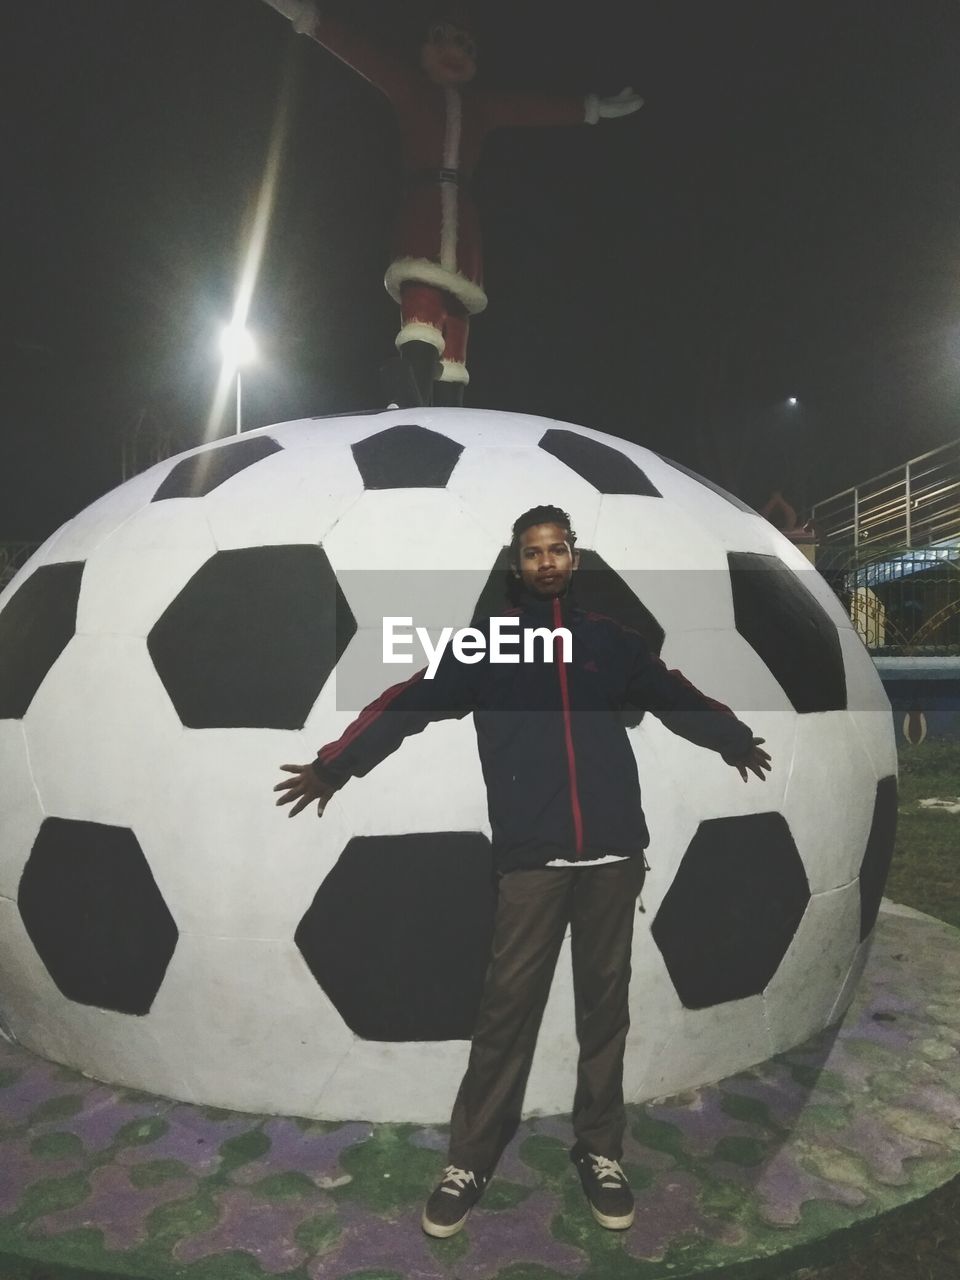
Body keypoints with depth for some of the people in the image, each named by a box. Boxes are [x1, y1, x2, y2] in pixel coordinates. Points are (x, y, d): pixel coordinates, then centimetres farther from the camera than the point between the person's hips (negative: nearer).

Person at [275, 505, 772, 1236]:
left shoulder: (611, 641, 10)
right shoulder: (487, 645, 5)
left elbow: (678, 699, 21)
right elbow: (409, 704, -2)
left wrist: (737, 741, 13)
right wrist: (334, 765, -9)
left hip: (614, 852, 2)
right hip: (530, 856, -2)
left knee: (605, 1000, 11)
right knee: (507, 1006, 1)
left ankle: (600, 1152, 27)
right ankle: (470, 1163, 17)